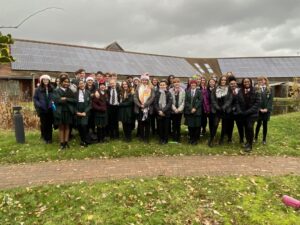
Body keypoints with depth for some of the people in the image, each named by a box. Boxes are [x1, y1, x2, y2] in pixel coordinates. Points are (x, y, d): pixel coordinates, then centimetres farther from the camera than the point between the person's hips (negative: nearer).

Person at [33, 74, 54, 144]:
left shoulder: (52, 89, 5)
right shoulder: (38, 89, 2)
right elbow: (35, 98, 3)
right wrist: (39, 105, -10)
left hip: (50, 109, 1)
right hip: (42, 110, -1)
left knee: (50, 124, 4)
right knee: (44, 124, 5)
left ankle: (49, 138, 14)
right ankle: (45, 137, 19)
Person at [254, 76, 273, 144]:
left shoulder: (269, 89, 4)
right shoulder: (256, 89, 0)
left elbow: (270, 100, 0)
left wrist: (267, 108, -11)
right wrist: (260, 108, -11)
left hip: (267, 110, 1)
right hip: (259, 110, -1)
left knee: (265, 124, 6)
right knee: (259, 124, 1)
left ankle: (264, 139, 15)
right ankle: (255, 138, 15)